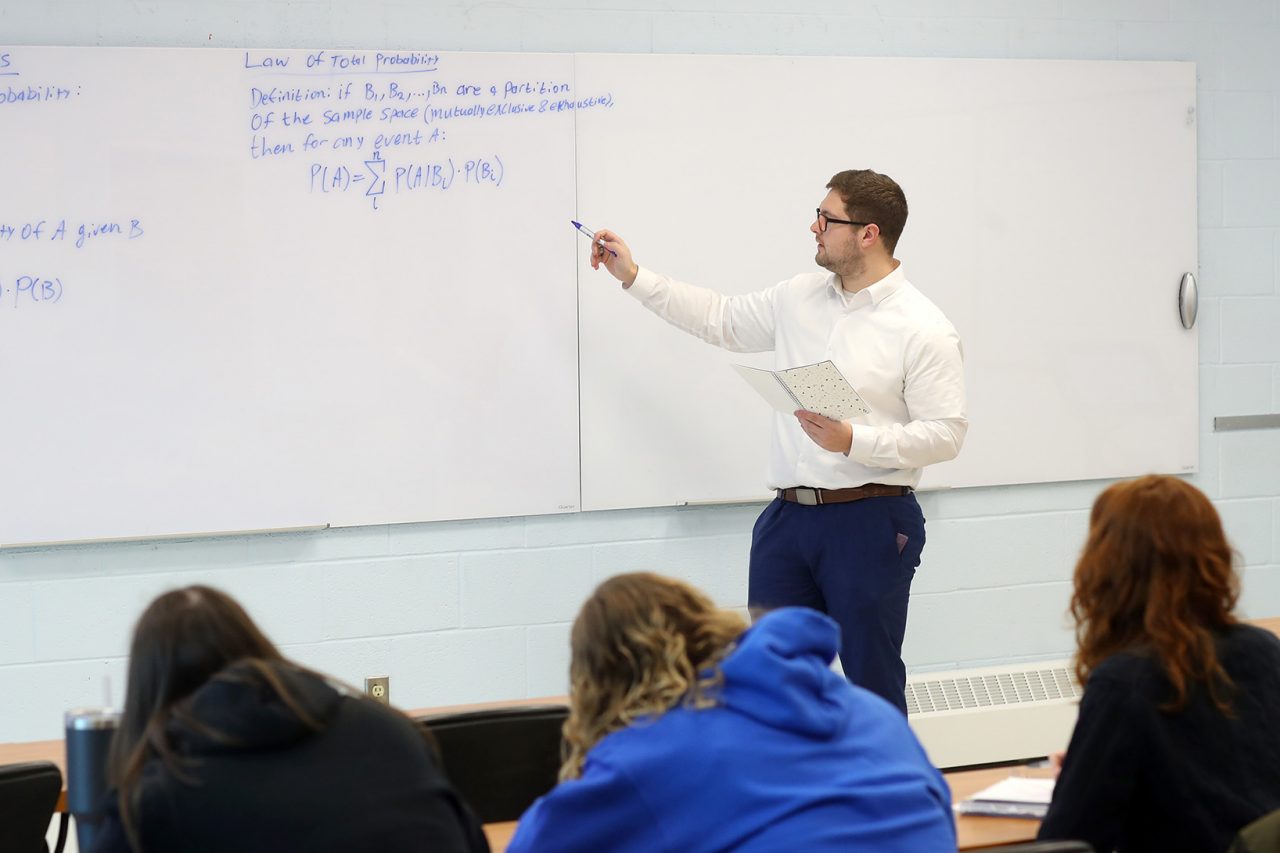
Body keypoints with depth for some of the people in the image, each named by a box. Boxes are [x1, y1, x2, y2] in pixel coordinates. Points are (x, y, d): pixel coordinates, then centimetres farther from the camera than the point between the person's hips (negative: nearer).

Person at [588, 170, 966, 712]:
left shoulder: (923, 330, -10)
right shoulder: (800, 298, 9)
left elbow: (945, 434, -12)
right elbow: (721, 319, 22)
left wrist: (853, 440, -22)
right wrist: (633, 277, 18)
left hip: (870, 523, -6)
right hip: (788, 519, 6)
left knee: (873, 680, 3)